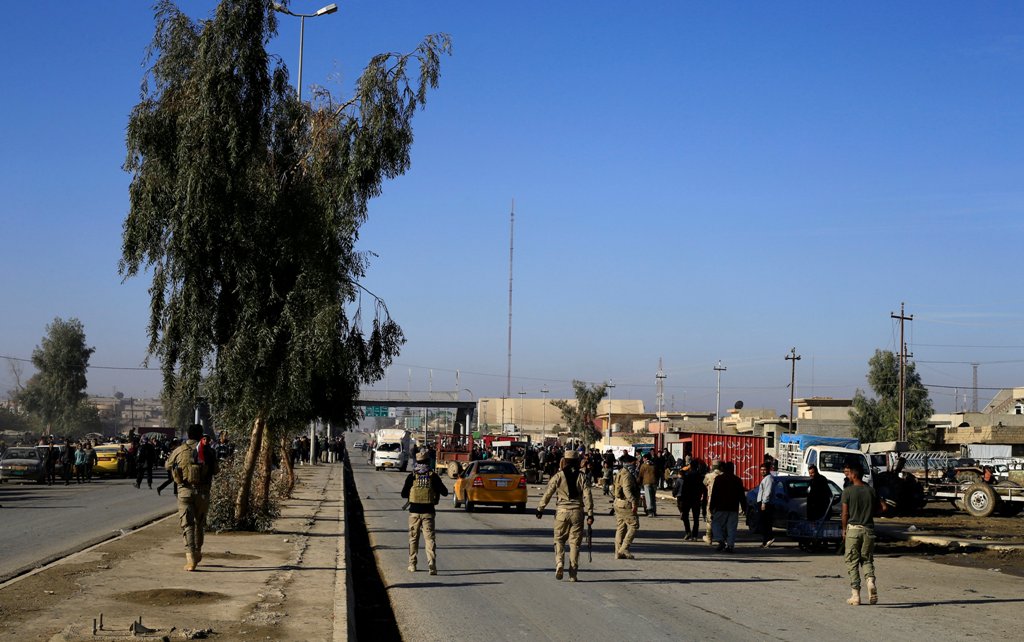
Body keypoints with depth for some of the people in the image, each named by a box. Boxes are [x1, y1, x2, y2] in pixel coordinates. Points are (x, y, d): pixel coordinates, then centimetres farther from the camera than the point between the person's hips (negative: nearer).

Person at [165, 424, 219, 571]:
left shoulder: (179, 451, 1)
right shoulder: (208, 451, -1)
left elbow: (167, 466, 16)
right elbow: (215, 470, 6)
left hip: (184, 491, -1)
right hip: (202, 492, 1)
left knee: (187, 524, -3)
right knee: (199, 522, 19)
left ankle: (190, 557, -15)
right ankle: (197, 552, 33)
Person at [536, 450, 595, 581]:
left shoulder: (559, 476, -1)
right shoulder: (582, 476, 1)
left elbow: (548, 493, -2)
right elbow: (587, 496, -4)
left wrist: (540, 509, 6)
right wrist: (590, 514, -3)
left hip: (562, 511, -1)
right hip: (577, 512, 1)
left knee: (559, 539, 12)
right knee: (575, 542, 7)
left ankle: (559, 562, -13)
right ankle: (573, 574, 7)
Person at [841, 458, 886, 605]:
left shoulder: (848, 491, -8)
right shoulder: (871, 490, 2)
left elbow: (845, 513, -8)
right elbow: (883, 508, 4)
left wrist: (844, 530, 5)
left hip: (853, 529, -3)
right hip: (868, 530, 3)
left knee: (852, 562, 5)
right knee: (867, 560, 14)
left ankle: (855, 594, 1)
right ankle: (870, 581, -15)